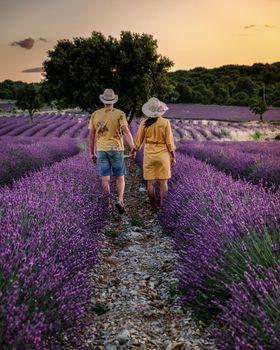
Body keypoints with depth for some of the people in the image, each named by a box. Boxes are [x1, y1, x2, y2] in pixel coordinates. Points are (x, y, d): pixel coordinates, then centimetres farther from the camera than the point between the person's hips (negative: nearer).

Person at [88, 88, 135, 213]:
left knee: (105, 179, 4)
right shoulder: (119, 114, -4)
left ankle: (109, 202, -7)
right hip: (116, 149, -2)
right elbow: (126, 131, -17)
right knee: (120, 177, 8)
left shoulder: (95, 114, 5)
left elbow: (91, 135, 6)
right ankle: (120, 200, -11)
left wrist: (92, 153, 13)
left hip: (101, 150, 2)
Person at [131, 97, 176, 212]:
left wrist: (133, 151, 22)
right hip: (163, 154, -1)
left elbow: (138, 140, 4)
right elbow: (169, 142, -7)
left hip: (149, 155, 1)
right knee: (163, 182, 6)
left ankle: (154, 208, 10)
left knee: (151, 183, 7)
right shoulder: (165, 123, -9)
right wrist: (173, 156, 3)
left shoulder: (144, 123, -4)